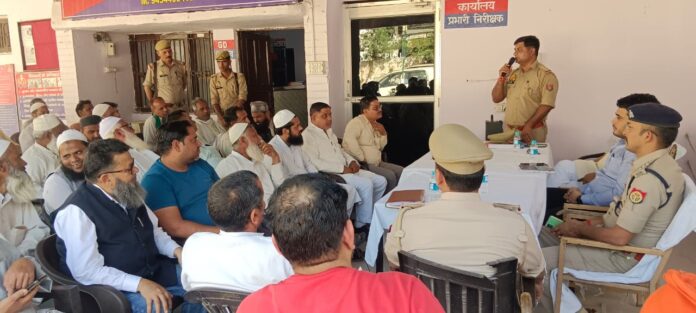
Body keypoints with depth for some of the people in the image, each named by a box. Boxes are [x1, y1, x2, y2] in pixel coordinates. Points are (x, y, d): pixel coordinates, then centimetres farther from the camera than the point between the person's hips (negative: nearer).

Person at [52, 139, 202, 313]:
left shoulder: (128, 193, 4)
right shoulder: (76, 211, -19)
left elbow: (153, 231, 15)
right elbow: (87, 271, -23)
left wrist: (176, 250, -4)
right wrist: (139, 284, -30)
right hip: (114, 286, -7)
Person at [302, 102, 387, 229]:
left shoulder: (329, 132, 19)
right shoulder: (307, 136, -11)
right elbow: (314, 163, -21)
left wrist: (351, 161, 5)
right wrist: (341, 168, -19)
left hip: (346, 170, 10)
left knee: (381, 181, 1)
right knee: (366, 184, -27)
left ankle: (367, 213, 13)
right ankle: (363, 224, -13)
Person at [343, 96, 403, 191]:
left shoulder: (375, 124, 17)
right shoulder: (357, 122, -11)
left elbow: (380, 147, 21)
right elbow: (350, 140, -29)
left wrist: (383, 133, 3)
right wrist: (363, 159, -25)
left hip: (376, 163, 9)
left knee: (401, 172, 2)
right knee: (390, 176, -23)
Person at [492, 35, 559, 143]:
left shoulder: (546, 75, -7)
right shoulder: (512, 74, 12)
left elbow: (547, 105, -16)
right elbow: (496, 99, 13)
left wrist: (528, 126, -23)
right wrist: (501, 79, -2)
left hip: (532, 132, -5)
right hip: (509, 131, 5)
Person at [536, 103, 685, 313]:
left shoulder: (649, 178, -28)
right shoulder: (659, 163, 4)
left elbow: (619, 237, -26)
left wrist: (580, 228, -10)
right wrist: (591, 223, 4)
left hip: (624, 255, -10)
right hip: (626, 243, 10)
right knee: (540, 234, 9)